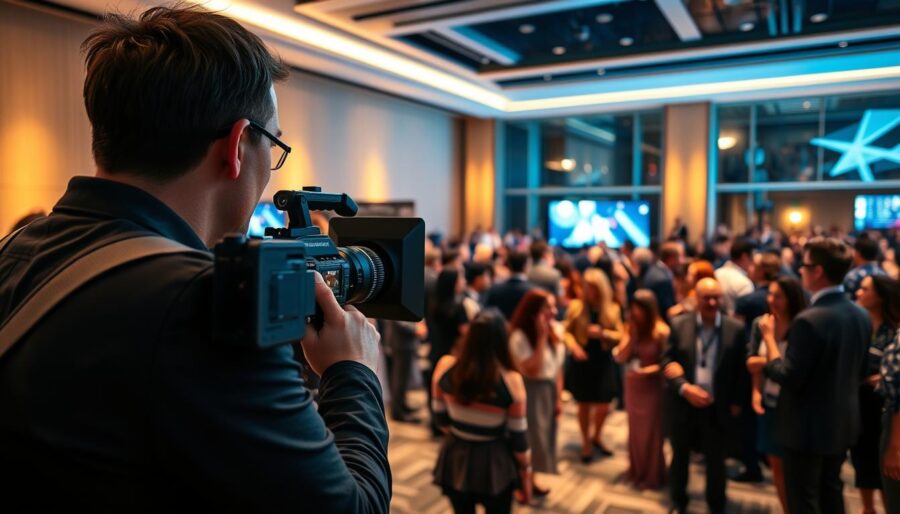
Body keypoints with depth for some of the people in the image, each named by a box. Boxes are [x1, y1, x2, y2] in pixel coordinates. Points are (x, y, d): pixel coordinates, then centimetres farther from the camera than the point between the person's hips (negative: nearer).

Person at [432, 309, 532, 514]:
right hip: (495, 462, -2)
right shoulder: (511, 381, -22)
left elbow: (441, 417, 0)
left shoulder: (445, 366, -14)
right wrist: (525, 472, 5)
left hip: (455, 458, 3)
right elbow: (518, 436, -11)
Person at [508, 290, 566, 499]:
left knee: (543, 437, 17)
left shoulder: (555, 330, -1)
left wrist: (558, 397, 8)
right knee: (528, 438, 3)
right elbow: (532, 369, -28)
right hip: (529, 392, -7)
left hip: (549, 391, 7)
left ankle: (531, 480, 36)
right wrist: (541, 337, -28)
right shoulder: (520, 336, -22)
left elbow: (557, 366, 6)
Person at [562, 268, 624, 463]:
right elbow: (566, 331, -3)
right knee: (584, 405, 9)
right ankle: (586, 443, 30)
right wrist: (574, 346, -22)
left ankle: (596, 437, 34)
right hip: (582, 362, -1)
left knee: (603, 407, 4)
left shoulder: (612, 309, -1)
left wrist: (603, 333, -20)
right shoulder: (576, 306, -5)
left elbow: (620, 335, -1)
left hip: (603, 363, 1)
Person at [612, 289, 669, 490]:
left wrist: (651, 369, -26)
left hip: (652, 386, -5)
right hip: (632, 384, 5)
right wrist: (631, 335, -16)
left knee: (650, 431, 7)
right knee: (635, 429, 17)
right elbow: (620, 358, -7)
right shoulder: (631, 328, -1)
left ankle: (652, 476, 23)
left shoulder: (661, 331, -16)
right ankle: (636, 471, 34)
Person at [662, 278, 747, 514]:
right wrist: (684, 388, -18)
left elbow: (740, 369, 1)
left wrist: (736, 401, 1)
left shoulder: (736, 328, -5)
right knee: (679, 456, 17)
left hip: (716, 408, 0)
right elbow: (667, 361, -6)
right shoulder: (679, 325, -5)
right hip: (683, 404, 1)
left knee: (716, 461, 14)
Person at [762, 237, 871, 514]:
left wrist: (770, 340, -12)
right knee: (831, 491, 25)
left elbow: (790, 378, -23)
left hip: (808, 427, -8)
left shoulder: (809, 320, -27)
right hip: (844, 423, 8)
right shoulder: (862, 315, 0)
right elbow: (859, 371, 10)